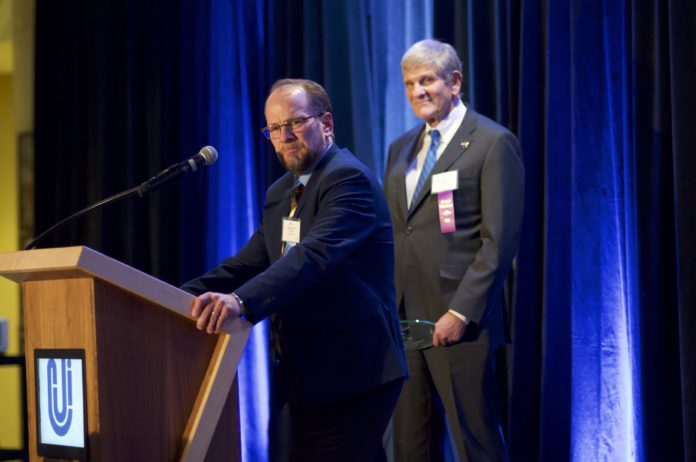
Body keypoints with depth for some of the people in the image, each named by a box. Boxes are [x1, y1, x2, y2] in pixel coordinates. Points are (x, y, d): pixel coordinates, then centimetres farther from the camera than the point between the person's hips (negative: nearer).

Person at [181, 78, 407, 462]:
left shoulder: (349, 178, -13)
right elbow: (250, 263, 13)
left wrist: (242, 300, -41)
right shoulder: (280, 194, 18)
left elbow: (314, 254, -28)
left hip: (352, 372, -9)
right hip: (311, 372, 9)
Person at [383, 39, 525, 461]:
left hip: (460, 320, -7)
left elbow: (499, 240, -11)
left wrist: (461, 312, -16)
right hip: (405, 319, 7)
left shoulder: (494, 143, -5)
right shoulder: (401, 148, 18)